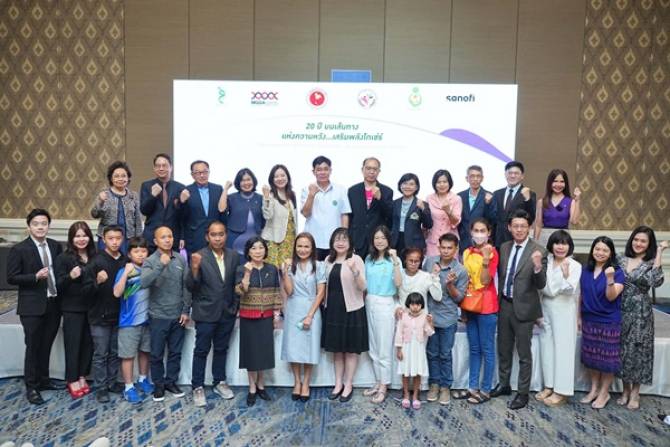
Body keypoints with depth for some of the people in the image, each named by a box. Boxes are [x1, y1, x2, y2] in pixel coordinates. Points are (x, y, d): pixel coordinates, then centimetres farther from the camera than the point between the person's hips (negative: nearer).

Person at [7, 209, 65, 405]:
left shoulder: (56, 246, 6)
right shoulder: (19, 249, -7)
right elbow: (11, 278, -8)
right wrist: (35, 277, -22)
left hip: (53, 304, 4)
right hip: (32, 307, -4)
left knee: (46, 346, 15)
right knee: (33, 347, 3)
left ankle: (43, 380, 31)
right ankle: (31, 387, 16)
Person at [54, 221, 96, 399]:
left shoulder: (94, 257, 5)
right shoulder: (63, 258, -8)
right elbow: (58, 285, -12)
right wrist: (70, 276, -29)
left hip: (91, 307, 4)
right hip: (72, 309, -4)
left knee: (88, 343, 10)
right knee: (73, 344, 4)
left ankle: (82, 376, 25)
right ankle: (72, 380, 17)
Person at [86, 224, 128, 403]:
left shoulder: (125, 261, 1)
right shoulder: (96, 261, -11)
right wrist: (97, 281, -32)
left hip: (118, 315, 4)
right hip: (100, 315, -4)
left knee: (115, 353, 14)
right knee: (100, 354, 6)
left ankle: (111, 382, 28)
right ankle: (100, 388, 16)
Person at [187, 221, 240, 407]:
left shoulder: (233, 256, -1)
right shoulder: (199, 256, -13)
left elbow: (236, 283, 6)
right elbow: (191, 287, -16)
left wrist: (237, 306, 4)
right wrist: (195, 268, -32)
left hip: (227, 312, 4)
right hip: (206, 312, -4)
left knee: (221, 349, 17)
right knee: (201, 350, 7)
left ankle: (219, 382, 31)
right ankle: (197, 387, 20)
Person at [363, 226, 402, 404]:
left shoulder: (393, 259, -8)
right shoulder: (369, 259, 6)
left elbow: (398, 283, -21)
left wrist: (395, 261, -25)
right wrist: (364, 300, 0)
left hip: (385, 305, -5)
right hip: (369, 304, 5)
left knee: (384, 350, 3)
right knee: (373, 349, 14)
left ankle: (383, 388, 14)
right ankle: (378, 382, 27)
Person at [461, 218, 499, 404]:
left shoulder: (492, 252, -9)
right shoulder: (467, 253, 8)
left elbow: (485, 282, -16)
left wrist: (486, 259, -25)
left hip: (486, 306, -6)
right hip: (470, 305, 6)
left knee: (487, 350, 3)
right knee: (474, 349, 13)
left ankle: (485, 390, 12)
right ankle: (473, 387, 22)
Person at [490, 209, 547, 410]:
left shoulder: (537, 251, -12)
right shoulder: (504, 247, 5)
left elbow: (541, 285, -17)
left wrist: (538, 267, -35)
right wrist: (498, 298, 11)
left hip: (523, 308, -5)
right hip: (504, 305, 6)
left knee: (524, 354, 7)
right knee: (503, 349, 19)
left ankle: (522, 393, 21)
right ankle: (504, 384, 37)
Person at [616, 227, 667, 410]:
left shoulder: (651, 263, -5)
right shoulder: (621, 260, 4)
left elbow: (656, 282, -25)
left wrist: (659, 252, -21)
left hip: (640, 313, -3)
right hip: (620, 311, 3)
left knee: (637, 350, 3)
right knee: (622, 350, 9)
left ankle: (635, 393, 18)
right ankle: (626, 389, 24)